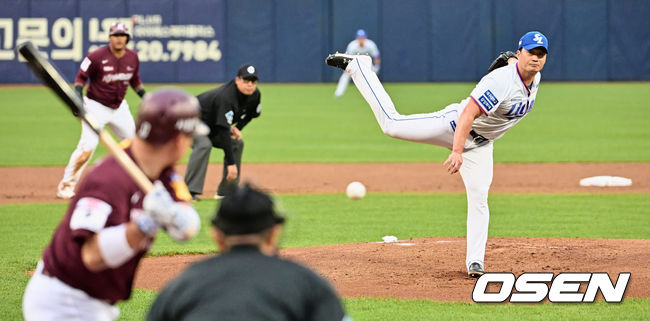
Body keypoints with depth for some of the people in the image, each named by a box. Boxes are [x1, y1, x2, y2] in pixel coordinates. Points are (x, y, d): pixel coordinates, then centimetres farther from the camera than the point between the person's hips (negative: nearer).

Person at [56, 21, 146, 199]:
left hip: (119, 107, 6)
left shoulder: (132, 57, -1)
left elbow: (135, 79, 15)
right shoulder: (97, 56, -18)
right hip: (96, 106, -6)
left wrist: (145, 96, 4)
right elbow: (81, 77, -10)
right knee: (87, 146, -19)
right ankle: (66, 185, -11)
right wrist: (78, 94, -25)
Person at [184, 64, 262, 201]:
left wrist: (238, 128, -7)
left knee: (237, 143, 0)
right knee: (203, 144, -32)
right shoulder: (226, 97, -38)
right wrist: (231, 163, -44)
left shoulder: (255, 95, -13)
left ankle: (226, 191, 7)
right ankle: (189, 191, -32)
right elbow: (224, 132, -42)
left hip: (212, 126, 8)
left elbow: (250, 114, 12)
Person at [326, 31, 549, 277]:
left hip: (480, 144, 6)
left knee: (479, 199, -4)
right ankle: (357, 66, 10)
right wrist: (457, 151, -46)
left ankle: (475, 262, -1)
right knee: (391, 123, -5)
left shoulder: (535, 80, -3)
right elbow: (468, 113, -36)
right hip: (454, 124, -6)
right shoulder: (501, 80, -30)